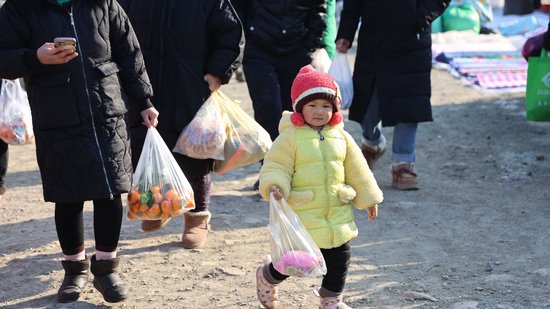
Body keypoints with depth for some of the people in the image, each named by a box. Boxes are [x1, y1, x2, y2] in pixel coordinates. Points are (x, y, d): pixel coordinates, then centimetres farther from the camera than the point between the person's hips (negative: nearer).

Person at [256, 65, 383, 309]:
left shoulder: (340, 137, 4)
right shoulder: (291, 136, -10)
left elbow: (357, 170, 12)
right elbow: (276, 166, -11)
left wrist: (368, 199, 16)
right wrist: (274, 186, -30)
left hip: (337, 214, 5)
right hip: (300, 213, -4)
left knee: (339, 257, 10)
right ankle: (267, 278, 36)